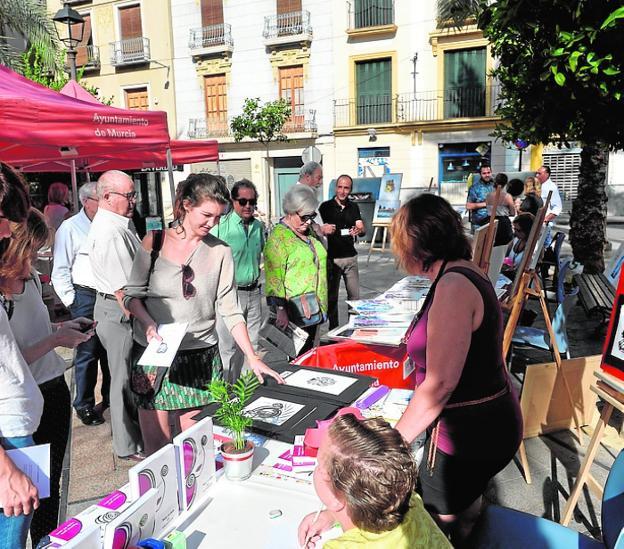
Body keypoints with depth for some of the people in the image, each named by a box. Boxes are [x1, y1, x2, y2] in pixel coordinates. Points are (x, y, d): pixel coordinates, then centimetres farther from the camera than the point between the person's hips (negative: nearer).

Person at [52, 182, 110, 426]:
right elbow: (60, 271, -6)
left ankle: (110, 396, 30)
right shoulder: (70, 228, -5)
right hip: (86, 297, -5)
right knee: (87, 353, 1)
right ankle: (84, 405, 16)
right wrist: (71, 301, -9)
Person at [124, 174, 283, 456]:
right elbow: (132, 294, 3)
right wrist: (149, 325, -15)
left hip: (200, 358, 1)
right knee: (156, 447, 6)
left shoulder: (220, 251, 1)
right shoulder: (154, 242, -2)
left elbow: (230, 310, 0)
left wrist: (252, 357, -7)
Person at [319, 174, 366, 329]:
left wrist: (359, 230, -20)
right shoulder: (326, 206, -3)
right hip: (332, 257, -3)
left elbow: (362, 229, 2)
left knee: (355, 296, 4)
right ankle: (333, 329, 16)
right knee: (331, 296, 6)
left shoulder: (354, 207, 9)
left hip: (350, 257, 3)